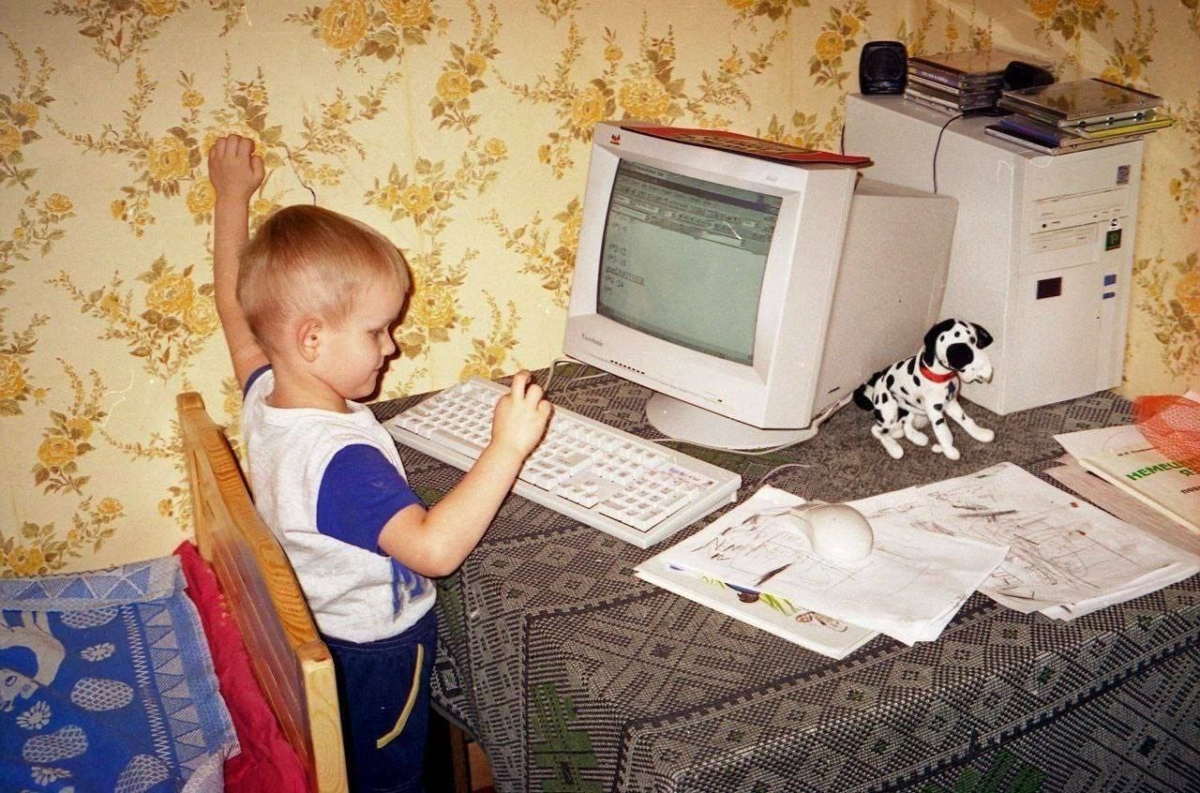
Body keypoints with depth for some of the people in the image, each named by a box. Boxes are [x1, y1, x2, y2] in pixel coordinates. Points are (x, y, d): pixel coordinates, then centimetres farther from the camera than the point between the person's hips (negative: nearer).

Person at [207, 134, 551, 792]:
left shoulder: (264, 395, -12)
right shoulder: (341, 458, -38)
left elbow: (235, 303, 5)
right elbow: (434, 547, -49)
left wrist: (233, 197, 15)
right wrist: (506, 448, -48)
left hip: (308, 636, 9)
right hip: (374, 655, -9)